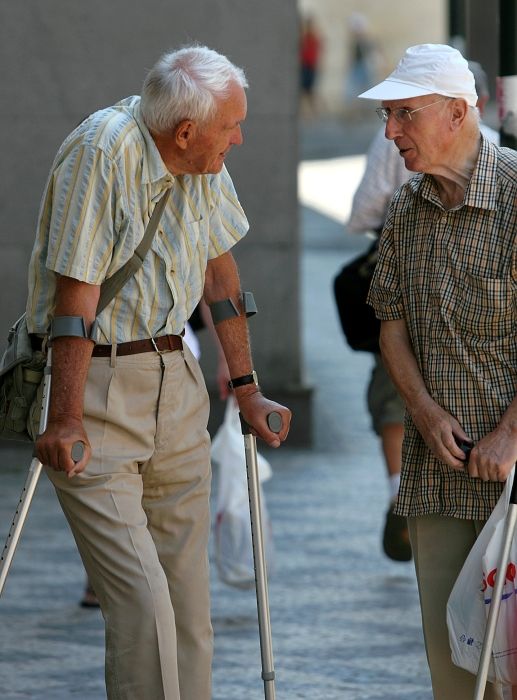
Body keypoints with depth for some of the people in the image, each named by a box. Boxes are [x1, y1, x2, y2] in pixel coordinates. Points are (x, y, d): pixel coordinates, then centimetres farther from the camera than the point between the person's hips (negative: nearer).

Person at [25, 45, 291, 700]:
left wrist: (245, 387, 18)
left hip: (174, 383, 7)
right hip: (94, 387, -7)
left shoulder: (203, 162, 3)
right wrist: (66, 421, -22)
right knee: (140, 602, -13)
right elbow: (76, 294, -20)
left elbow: (219, 268, 16)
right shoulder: (103, 152, -19)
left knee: (187, 593, 6)